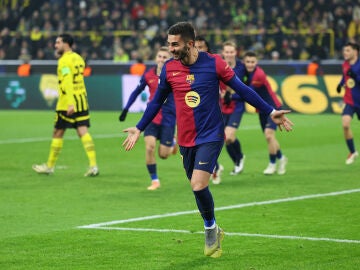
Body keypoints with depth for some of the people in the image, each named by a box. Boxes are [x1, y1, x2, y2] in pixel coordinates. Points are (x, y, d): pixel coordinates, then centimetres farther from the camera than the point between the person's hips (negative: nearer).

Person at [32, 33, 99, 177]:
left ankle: (49, 166, 16)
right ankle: (93, 165, -11)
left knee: (58, 133, 5)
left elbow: (68, 82, -22)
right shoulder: (78, 58, 13)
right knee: (83, 132, 0)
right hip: (82, 100, 7)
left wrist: (70, 103, -28)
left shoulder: (64, 60, -12)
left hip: (68, 102, -7)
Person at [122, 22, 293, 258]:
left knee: (198, 185, -19)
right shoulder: (169, 68, 0)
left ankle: (211, 228, 6)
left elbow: (241, 88, -2)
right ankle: (214, 232, 30)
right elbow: (157, 101, 15)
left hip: (211, 135, -4)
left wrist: (270, 112, -3)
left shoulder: (213, 63, -9)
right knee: (198, 188, 8)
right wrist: (139, 129, 16)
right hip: (186, 139, 4)